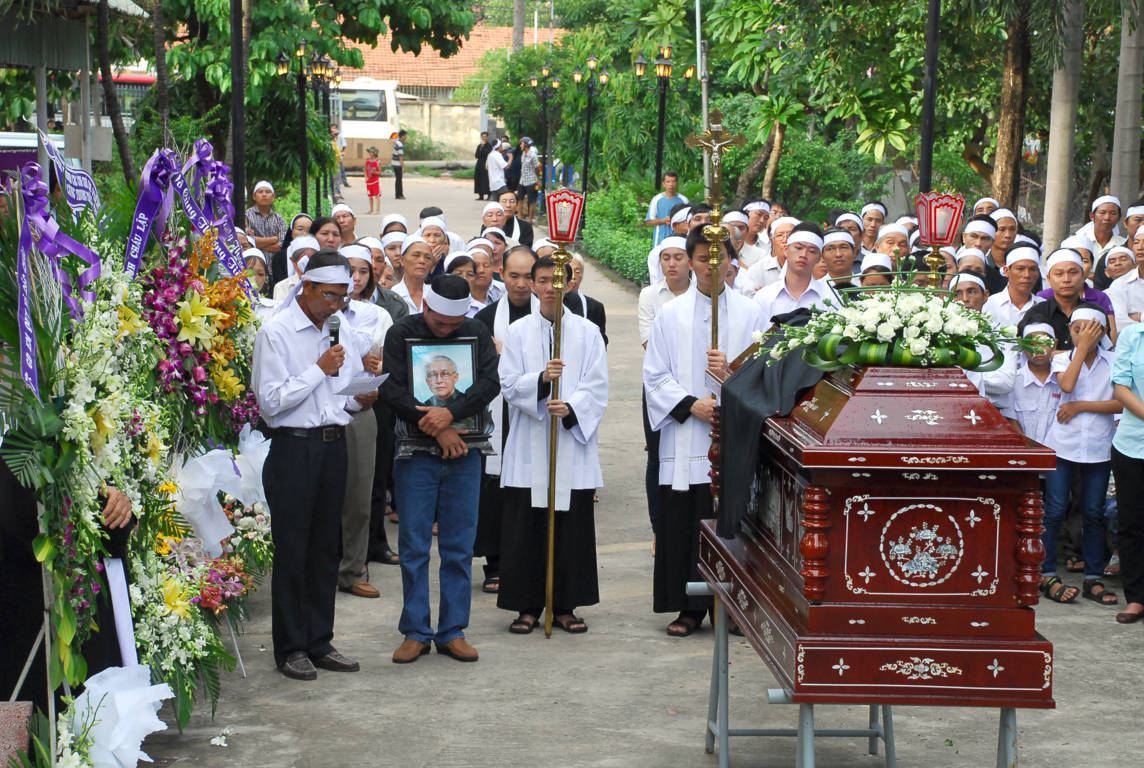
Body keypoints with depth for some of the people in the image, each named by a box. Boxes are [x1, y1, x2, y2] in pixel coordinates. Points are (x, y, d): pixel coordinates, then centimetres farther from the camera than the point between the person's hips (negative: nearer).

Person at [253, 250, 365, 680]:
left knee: (325, 548, 11)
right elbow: (270, 402, -15)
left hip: (333, 446, 6)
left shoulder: (341, 330, 13)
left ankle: (320, 643, 20)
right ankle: (290, 648, 9)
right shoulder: (276, 333, -8)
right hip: (293, 448, -6)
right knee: (292, 551, 0)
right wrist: (320, 370, -13)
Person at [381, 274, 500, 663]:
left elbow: (491, 381, -8)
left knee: (459, 547, 4)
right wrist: (437, 428, -14)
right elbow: (392, 390, -10)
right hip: (416, 455, -2)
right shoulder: (401, 334, -1)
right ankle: (416, 632, 9)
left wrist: (451, 413, -21)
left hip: (464, 454, 2)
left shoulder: (478, 334, 5)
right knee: (413, 546, 1)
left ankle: (453, 631, 12)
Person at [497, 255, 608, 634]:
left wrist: (571, 408, -18)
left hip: (573, 443, 0)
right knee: (525, 529, 0)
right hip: (529, 446, 0)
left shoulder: (588, 333, 6)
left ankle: (565, 605, 12)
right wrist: (541, 380, -20)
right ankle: (527, 606, 8)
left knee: (572, 528, 2)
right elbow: (509, 385, -2)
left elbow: (597, 388, 0)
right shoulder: (518, 332, 7)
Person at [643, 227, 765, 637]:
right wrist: (690, 404, -9)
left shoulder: (749, 313, 8)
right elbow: (655, 376, 6)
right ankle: (690, 607, 9)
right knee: (684, 523, 0)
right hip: (686, 439, 0)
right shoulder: (670, 314, 8)